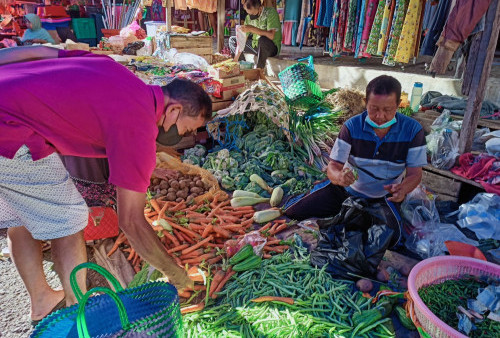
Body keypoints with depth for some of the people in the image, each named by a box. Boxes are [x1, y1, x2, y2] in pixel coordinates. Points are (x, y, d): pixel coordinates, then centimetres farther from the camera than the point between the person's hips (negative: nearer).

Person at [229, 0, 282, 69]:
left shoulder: (271, 12, -17)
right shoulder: (249, 17, -1)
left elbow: (271, 35, -30)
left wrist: (252, 29, -34)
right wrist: (235, 60, -11)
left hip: (272, 48, -6)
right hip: (256, 46, 6)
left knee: (263, 39, -39)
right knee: (232, 40, 5)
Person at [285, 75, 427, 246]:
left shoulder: (412, 130, -15)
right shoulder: (352, 126, -16)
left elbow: (415, 173, -12)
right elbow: (333, 166, -16)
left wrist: (403, 189, -36)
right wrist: (339, 177, -43)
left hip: (383, 197, 0)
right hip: (346, 188, 0)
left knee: (390, 237, -30)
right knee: (292, 211, -8)